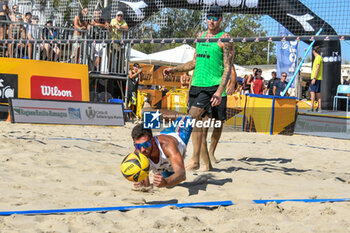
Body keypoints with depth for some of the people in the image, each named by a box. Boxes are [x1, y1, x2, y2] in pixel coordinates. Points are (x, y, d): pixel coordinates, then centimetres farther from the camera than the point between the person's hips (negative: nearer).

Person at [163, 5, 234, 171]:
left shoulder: (224, 39, -3)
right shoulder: (201, 36, 18)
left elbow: (227, 68, -9)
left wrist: (219, 92, -20)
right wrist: (174, 70, 17)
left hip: (212, 86, -7)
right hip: (196, 84, 7)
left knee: (194, 116, -22)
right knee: (198, 125, 5)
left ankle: (195, 161, -19)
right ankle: (207, 164, 13)